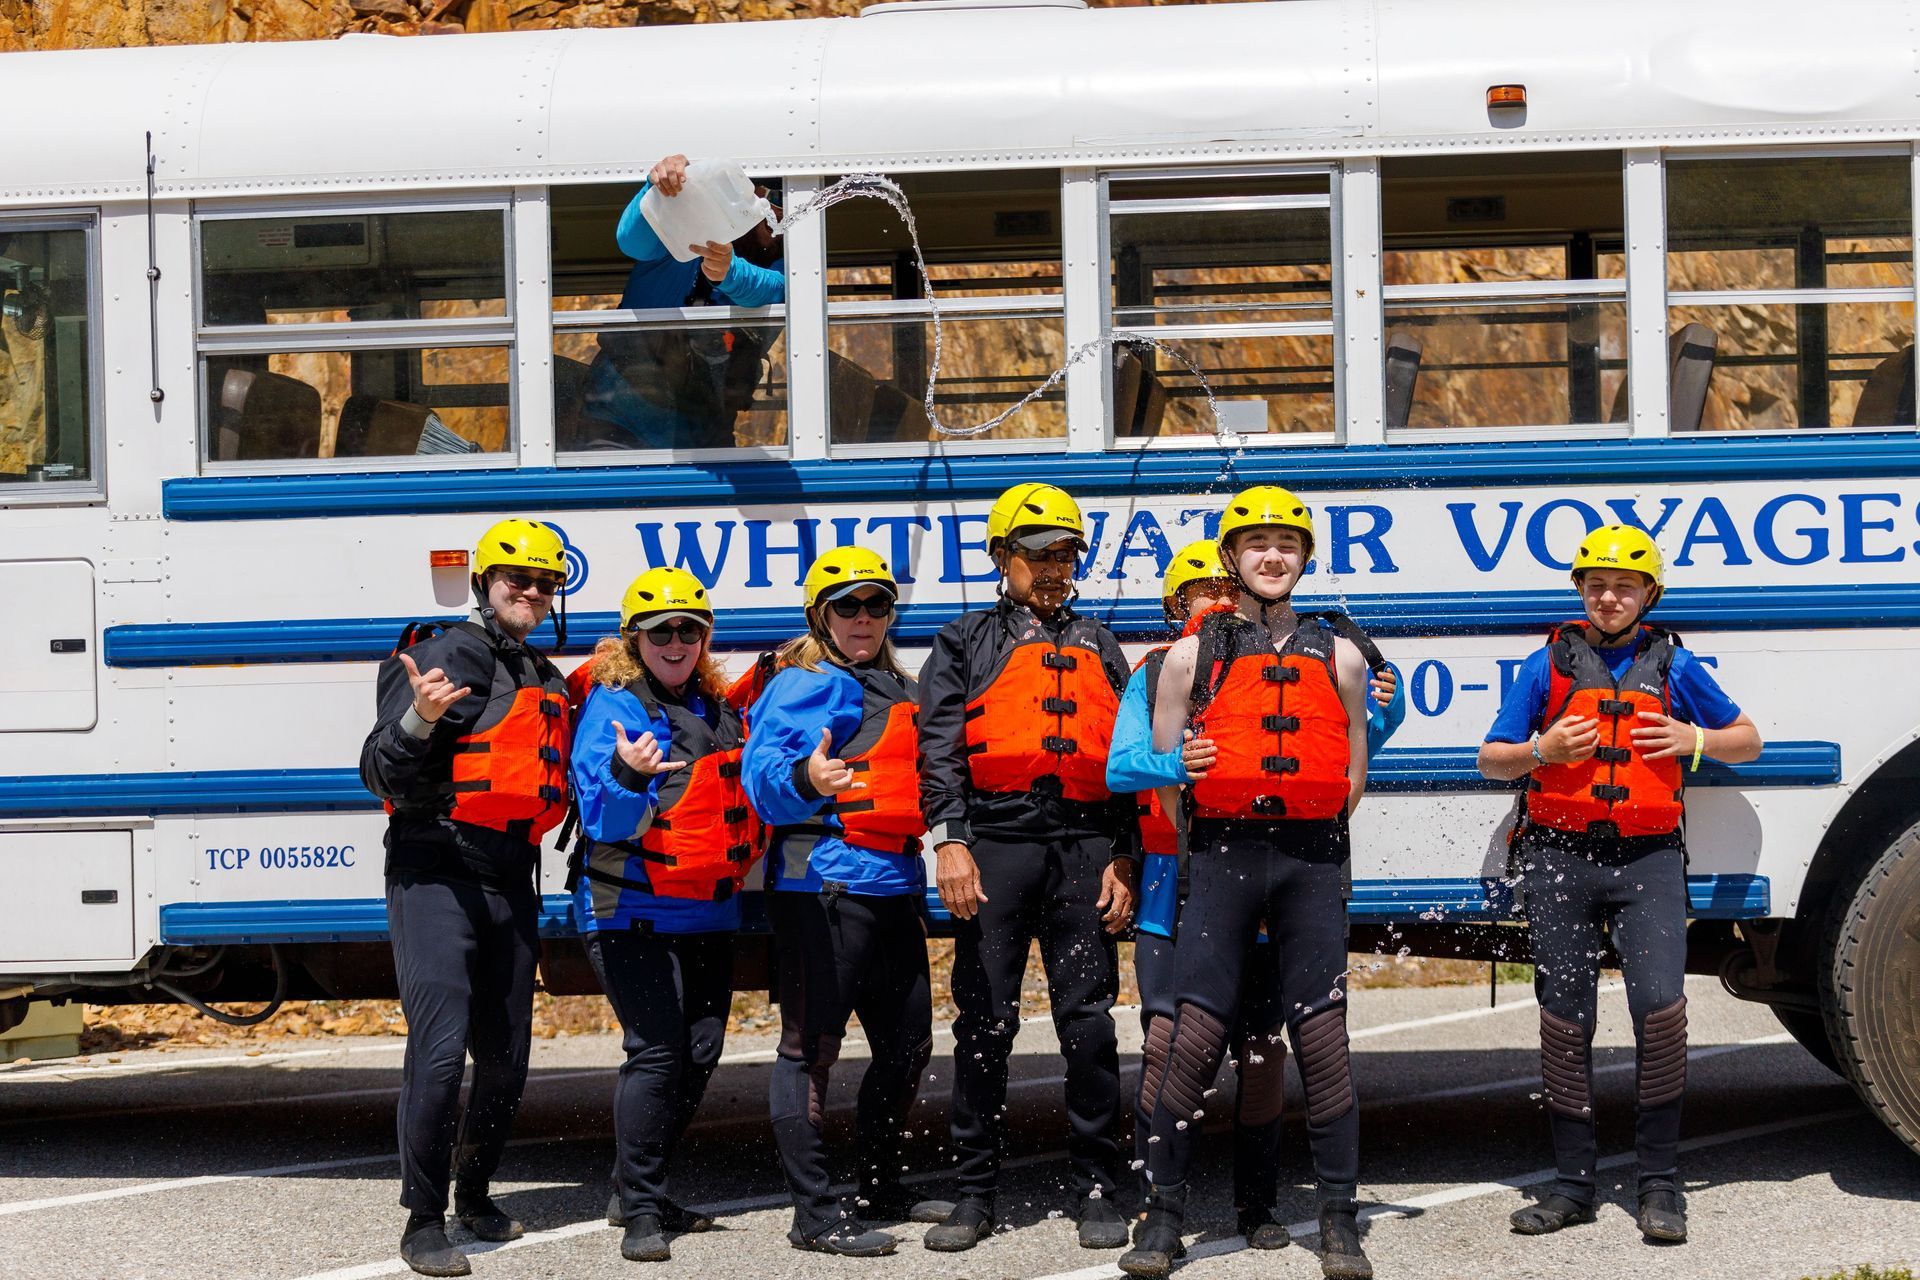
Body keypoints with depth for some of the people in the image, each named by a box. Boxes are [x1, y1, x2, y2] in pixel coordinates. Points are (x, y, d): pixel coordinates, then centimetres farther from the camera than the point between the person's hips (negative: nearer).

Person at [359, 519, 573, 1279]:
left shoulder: (548, 685, 18)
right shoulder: (447, 655, -6)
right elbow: (381, 774, -13)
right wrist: (419, 720, -31)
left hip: (511, 883, 8)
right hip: (437, 876, -8)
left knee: (505, 1057, 12)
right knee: (440, 1049, -15)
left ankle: (475, 1194, 30)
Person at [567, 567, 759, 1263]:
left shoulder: (716, 709, 12)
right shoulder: (613, 705, -9)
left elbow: (743, 799, 26)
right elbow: (604, 818, -19)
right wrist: (627, 777, -38)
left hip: (709, 912, 8)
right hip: (634, 911, -7)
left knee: (699, 1054, 9)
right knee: (656, 1051, -14)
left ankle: (635, 1192, 22)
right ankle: (640, 1213, -9)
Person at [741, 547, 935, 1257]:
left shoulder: (900, 689, 21)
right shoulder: (807, 684, -5)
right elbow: (764, 774, -20)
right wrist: (803, 779, -40)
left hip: (896, 883, 9)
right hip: (824, 882, -9)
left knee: (908, 1044, 15)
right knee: (812, 1043, -7)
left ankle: (881, 1190, 30)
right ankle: (815, 1215, -7)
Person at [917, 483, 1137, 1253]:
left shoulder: (1098, 648, 20)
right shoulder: (965, 645, 13)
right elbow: (941, 749, 2)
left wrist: (1124, 856, 4)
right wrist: (950, 842, -11)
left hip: (1086, 846, 1)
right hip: (995, 841, -1)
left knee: (1089, 1021, -1)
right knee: (985, 1022, 0)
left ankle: (1095, 1190, 5)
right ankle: (975, 1193, 6)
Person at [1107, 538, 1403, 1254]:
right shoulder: (1155, 676, 7)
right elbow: (1122, 766, -7)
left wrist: (1381, 714, -16)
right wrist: (1174, 762, -28)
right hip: (1173, 888, -1)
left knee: (1261, 1050, 3)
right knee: (1167, 1041, -11)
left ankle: (1257, 1203, 14)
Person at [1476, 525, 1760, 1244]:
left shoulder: (1672, 665, 9)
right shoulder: (1548, 664, 9)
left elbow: (1747, 741, 18)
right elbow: (1492, 760, 11)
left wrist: (1696, 740, -2)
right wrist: (1541, 749, -9)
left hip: (1646, 858, -1)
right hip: (1560, 856, 1)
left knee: (1660, 1002, -16)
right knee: (1564, 1018, 4)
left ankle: (1659, 1182, -5)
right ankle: (1573, 1183, 13)